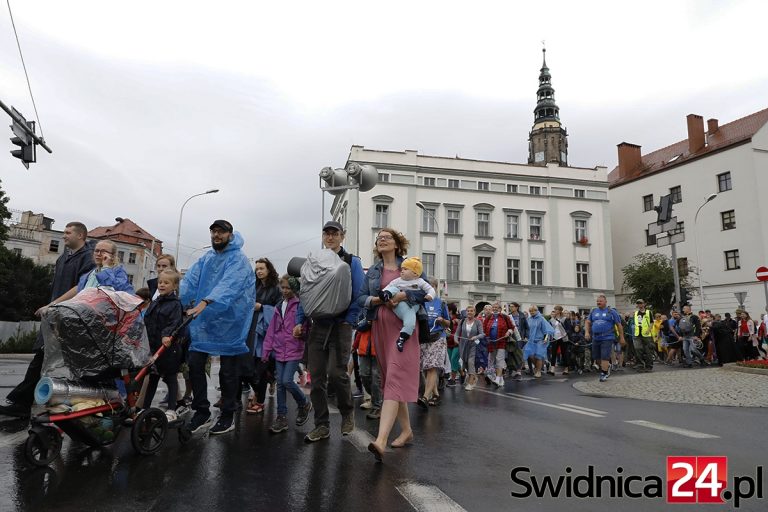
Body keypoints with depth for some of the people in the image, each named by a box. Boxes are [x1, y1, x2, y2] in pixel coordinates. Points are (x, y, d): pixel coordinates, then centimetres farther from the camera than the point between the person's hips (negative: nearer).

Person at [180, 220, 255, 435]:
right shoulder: (206, 258, 11)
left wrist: (205, 302, -42)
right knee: (195, 364, 6)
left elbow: (228, 284, -28)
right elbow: (190, 280, 0)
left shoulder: (238, 259, -11)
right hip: (204, 321, 6)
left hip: (228, 322, -6)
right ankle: (201, 410, 23)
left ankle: (228, 416, 20)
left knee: (227, 371, 5)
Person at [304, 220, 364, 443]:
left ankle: (347, 411, 16)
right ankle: (321, 425, 15)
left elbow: (359, 295, -4)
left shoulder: (352, 262, 1)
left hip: (341, 326, -4)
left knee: (336, 373, -12)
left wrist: (348, 321, -11)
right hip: (318, 325, 4)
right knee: (316, 377, 3)